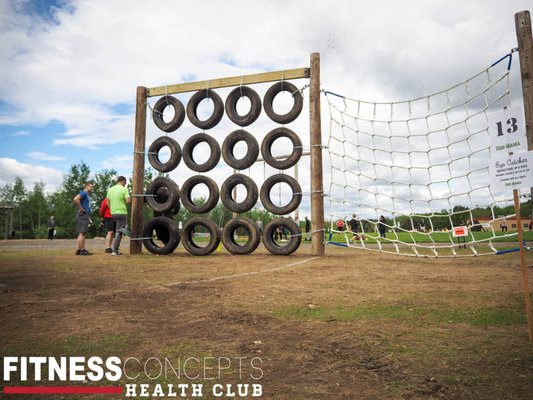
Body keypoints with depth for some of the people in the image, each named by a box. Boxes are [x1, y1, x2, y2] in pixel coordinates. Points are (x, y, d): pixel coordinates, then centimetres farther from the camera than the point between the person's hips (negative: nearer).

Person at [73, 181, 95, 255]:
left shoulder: (88, 195, 21)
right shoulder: (83, 193, -8)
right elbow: (76, 199, -26)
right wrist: (81, 209, -19)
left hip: (86, 216, 10)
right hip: (83, 215, -10)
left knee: (82, 233, 11)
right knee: (82, 233, -9)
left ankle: (79, 250, 14)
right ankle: (82, 250, -9)